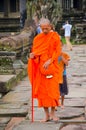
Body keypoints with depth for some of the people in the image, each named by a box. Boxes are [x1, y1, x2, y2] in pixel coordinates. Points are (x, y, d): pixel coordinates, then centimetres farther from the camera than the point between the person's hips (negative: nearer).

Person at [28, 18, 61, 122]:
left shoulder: (55, 36, 0)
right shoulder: (37, 38, 7)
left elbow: (58, 51, -5)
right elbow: (35, 52, 9)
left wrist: (49, 61, -17)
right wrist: (33, 55, -14)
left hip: (51, 67, -2)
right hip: (40, 67, 2)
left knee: (53, 89, -5)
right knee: (42, 90, 1)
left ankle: (53, 113, 5)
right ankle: (47, 114, 9)